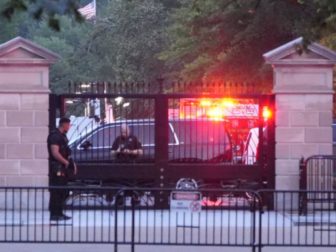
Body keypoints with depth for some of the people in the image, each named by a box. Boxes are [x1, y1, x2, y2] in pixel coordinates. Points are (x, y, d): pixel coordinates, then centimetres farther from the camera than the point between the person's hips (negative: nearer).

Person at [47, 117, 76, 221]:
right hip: (57, 168, -10)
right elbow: (55, 153, -22)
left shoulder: (62, 136, 17)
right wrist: (66, 162, -16)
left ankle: (59, 213, 19)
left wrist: (71, 163, 13)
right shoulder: (55, 136, -14)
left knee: (62, 192, 13)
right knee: (56, 192, -8)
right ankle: (54, 214, -5)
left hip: (63, 168, 10)